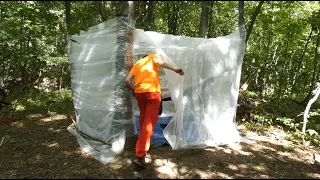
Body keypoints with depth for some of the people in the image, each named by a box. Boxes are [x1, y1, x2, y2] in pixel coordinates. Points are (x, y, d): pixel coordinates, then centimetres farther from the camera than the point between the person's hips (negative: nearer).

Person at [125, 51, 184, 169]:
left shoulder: (137, 64, 27)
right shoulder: (153, 56, 17)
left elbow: (127, 80, 14)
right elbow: (159, 62, -9)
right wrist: (175, 69, -16)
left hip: (139, 92, 5)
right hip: (152, 92, -5)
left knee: (143, 118, 24)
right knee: (149, 121, -8)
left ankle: (144, 143, 35)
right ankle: (140, 156, -15)